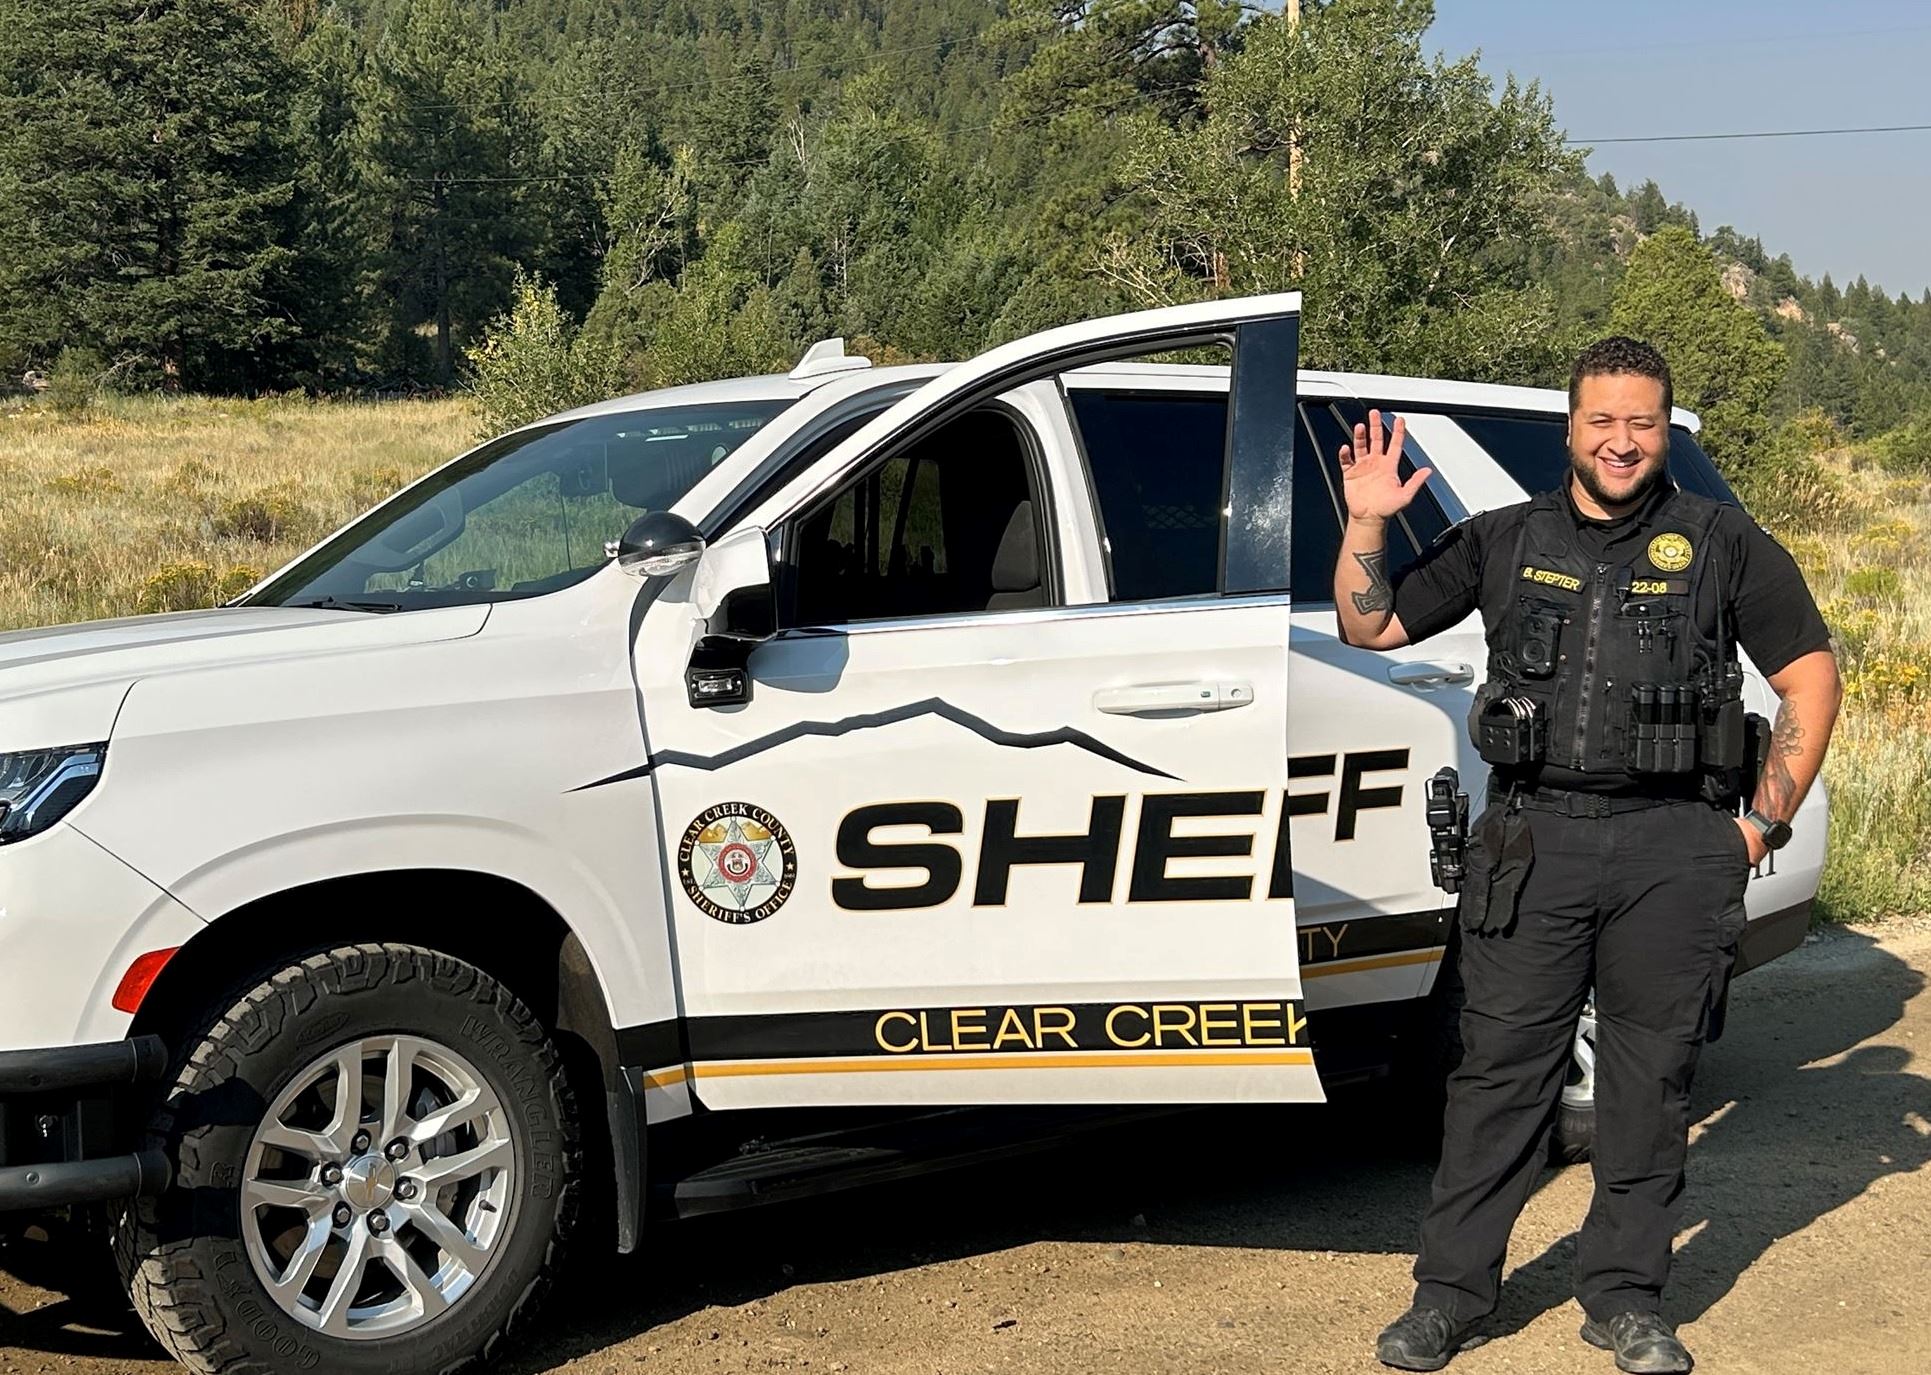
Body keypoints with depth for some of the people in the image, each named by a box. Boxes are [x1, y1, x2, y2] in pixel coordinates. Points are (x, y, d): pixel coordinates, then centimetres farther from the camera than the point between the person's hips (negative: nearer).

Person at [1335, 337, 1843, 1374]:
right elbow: (1369, 627, 12)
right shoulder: (1504, 541, 10)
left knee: (1650, 1075, 7)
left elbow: (1810, 680, 7)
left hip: (1675, 850, 0)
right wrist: (1367, 523, -4)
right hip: (1533, 841, 1)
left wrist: (1763, 823, 1)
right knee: (1501, 1067, 1)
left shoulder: (1723, 544, 6)